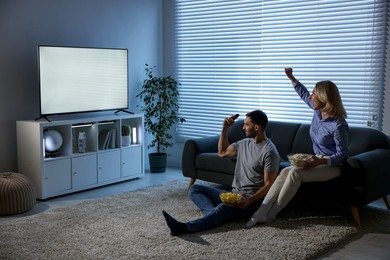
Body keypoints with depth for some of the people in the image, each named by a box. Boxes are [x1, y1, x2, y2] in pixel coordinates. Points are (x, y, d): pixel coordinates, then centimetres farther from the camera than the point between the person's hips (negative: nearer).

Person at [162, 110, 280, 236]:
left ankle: (185, 227, -58)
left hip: (251, 200, -9)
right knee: (194, 189, -4)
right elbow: (222, 152, 26)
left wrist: (249, 201, -29)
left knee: (223, 209, -38)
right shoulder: (245, 143, 14)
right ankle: (215, 215, -32)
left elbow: (269, 184, -16)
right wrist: (225, 128, 15)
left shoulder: (269, 152, -12)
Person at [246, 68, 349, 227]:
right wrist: (291, 78, 17)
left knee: (295, 172, -29)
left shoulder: (338, 125, -23)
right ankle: (261, 211, -24)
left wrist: (319, 161, -30)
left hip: (332, 166, -8)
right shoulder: (319, 111, -1)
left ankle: (270, 214, -20)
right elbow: (304, 95, 20)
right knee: (285, 171, -16)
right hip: (318, 160, 8)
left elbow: (342, 155, -18)